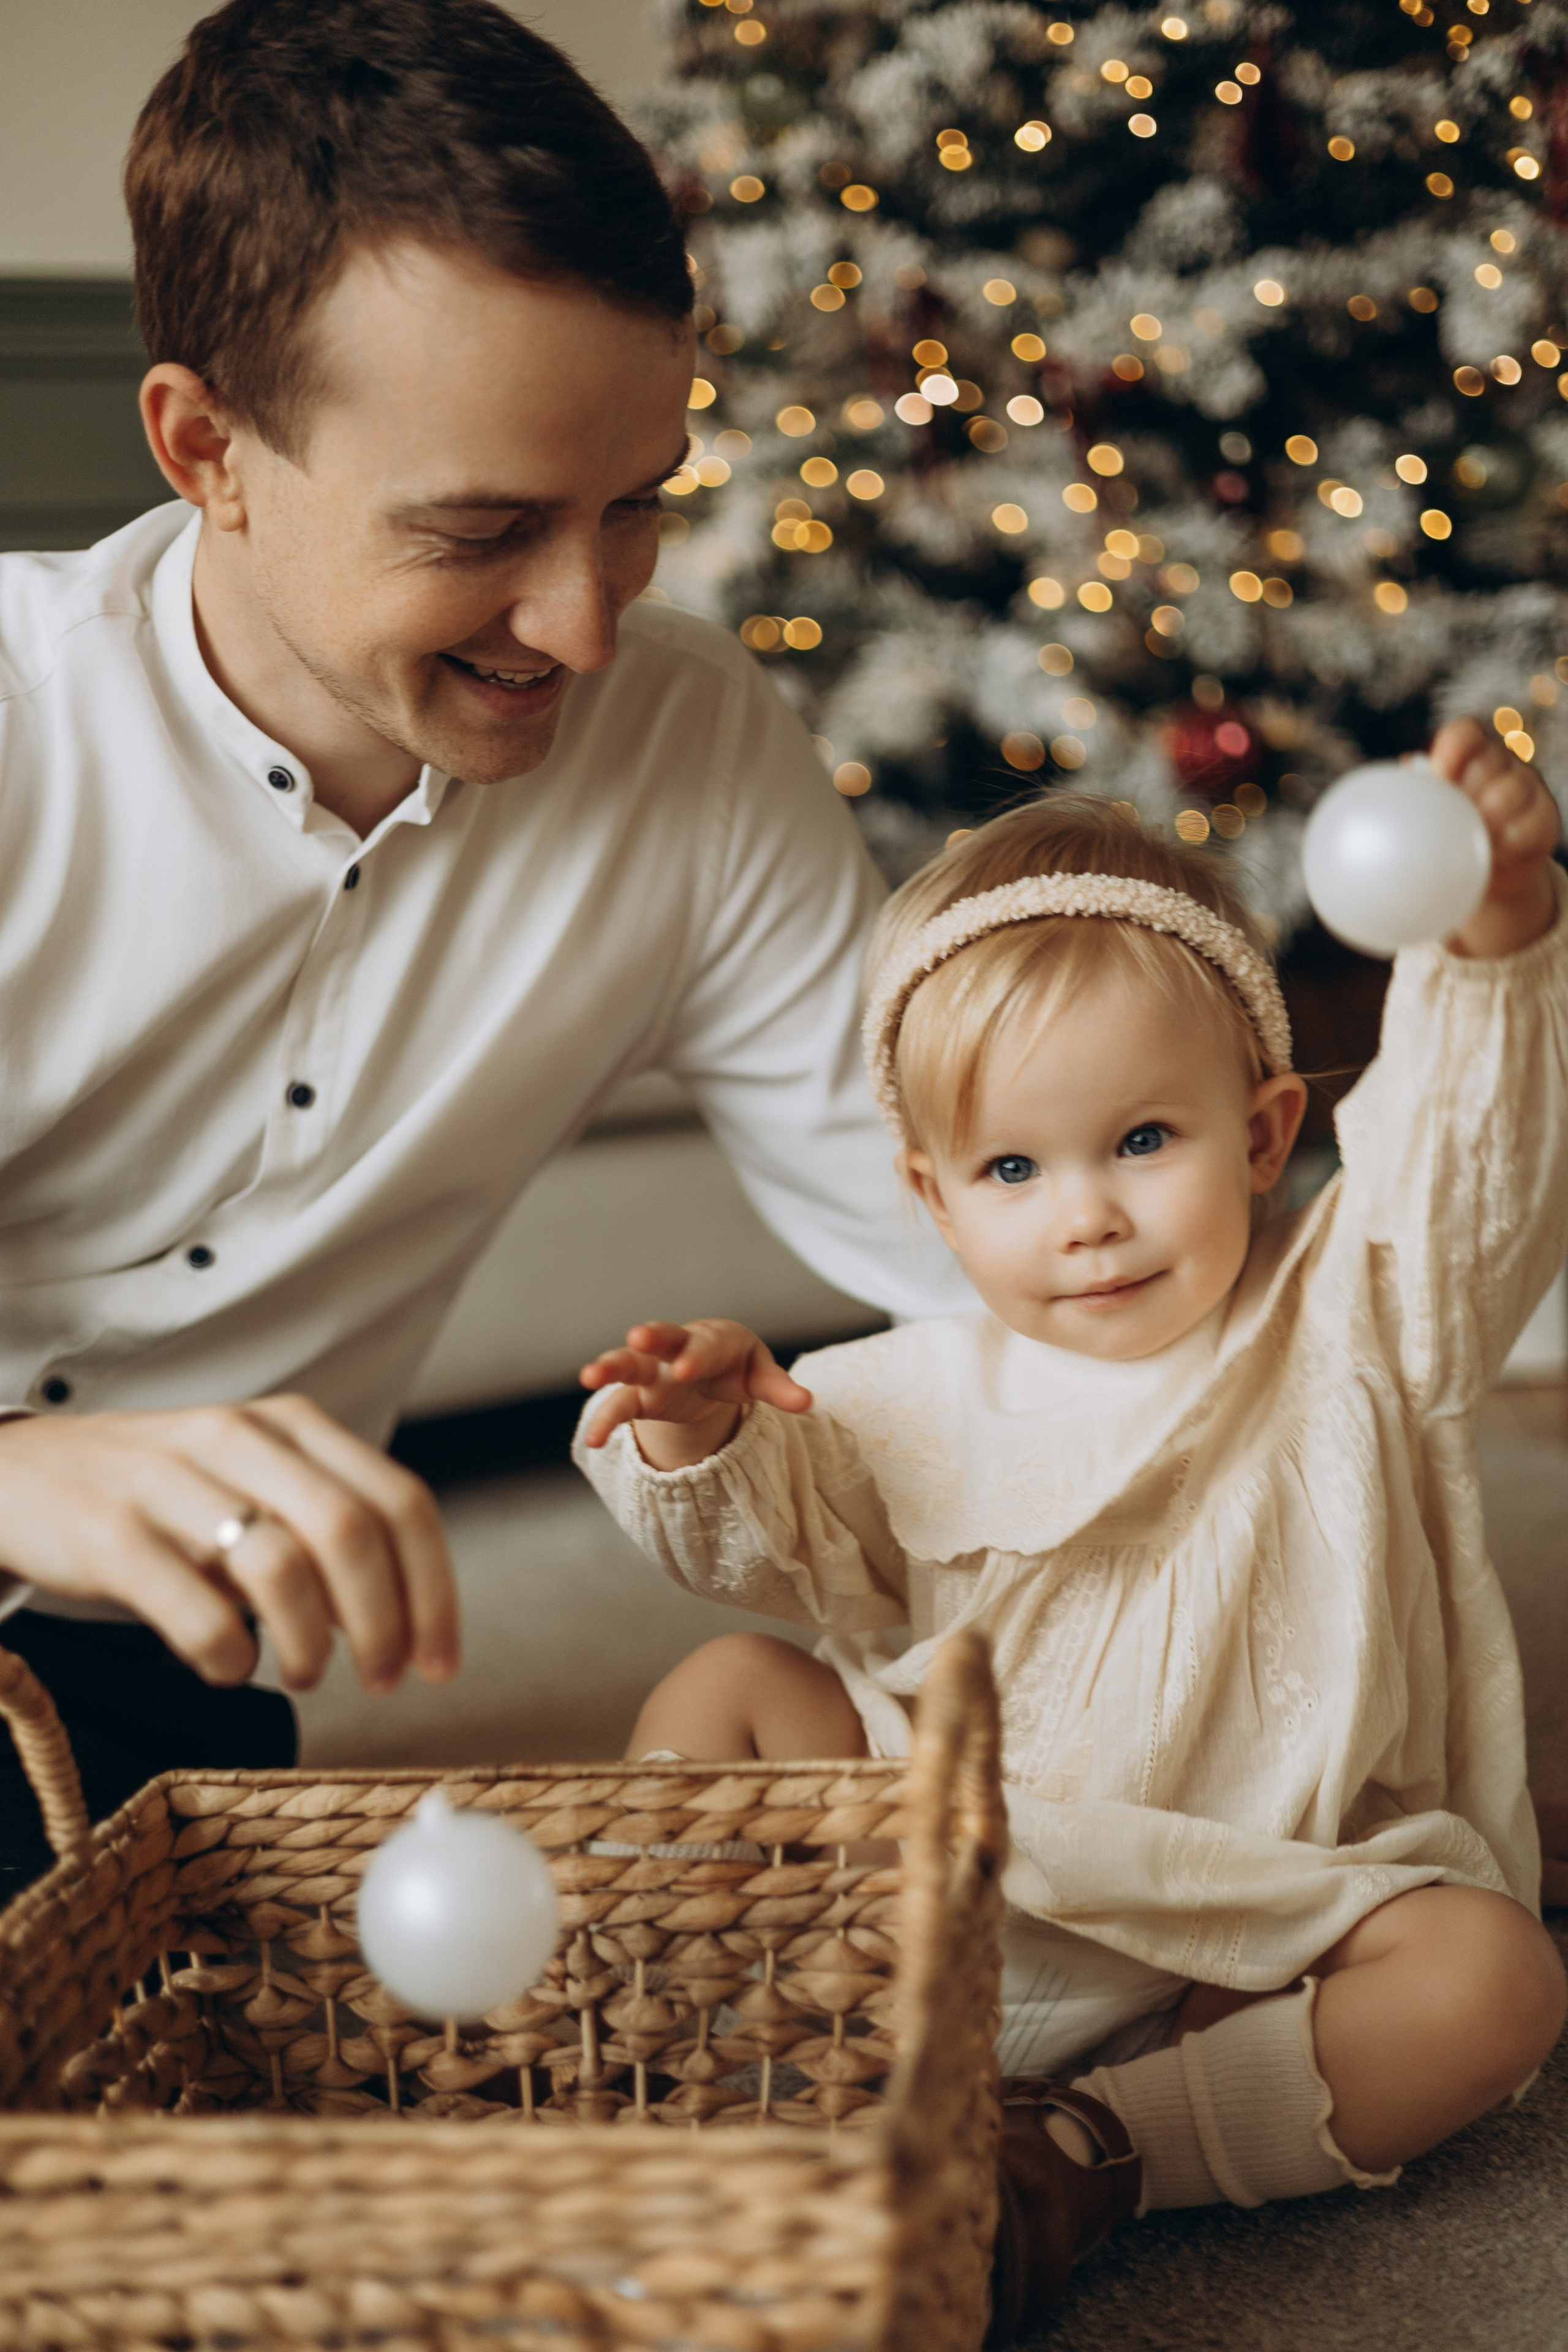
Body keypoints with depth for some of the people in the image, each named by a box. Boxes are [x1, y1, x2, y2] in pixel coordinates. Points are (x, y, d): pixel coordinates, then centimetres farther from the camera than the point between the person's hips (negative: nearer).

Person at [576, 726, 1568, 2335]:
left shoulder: (1350, 1328, -6)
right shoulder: (928, 1400, 2)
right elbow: (781, 1530, 6)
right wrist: (703, 1445, -17)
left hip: (1262, 1923, -2)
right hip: (955, 1885, 2)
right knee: (725, 1692, -6)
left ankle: (1088, 2152, -30)